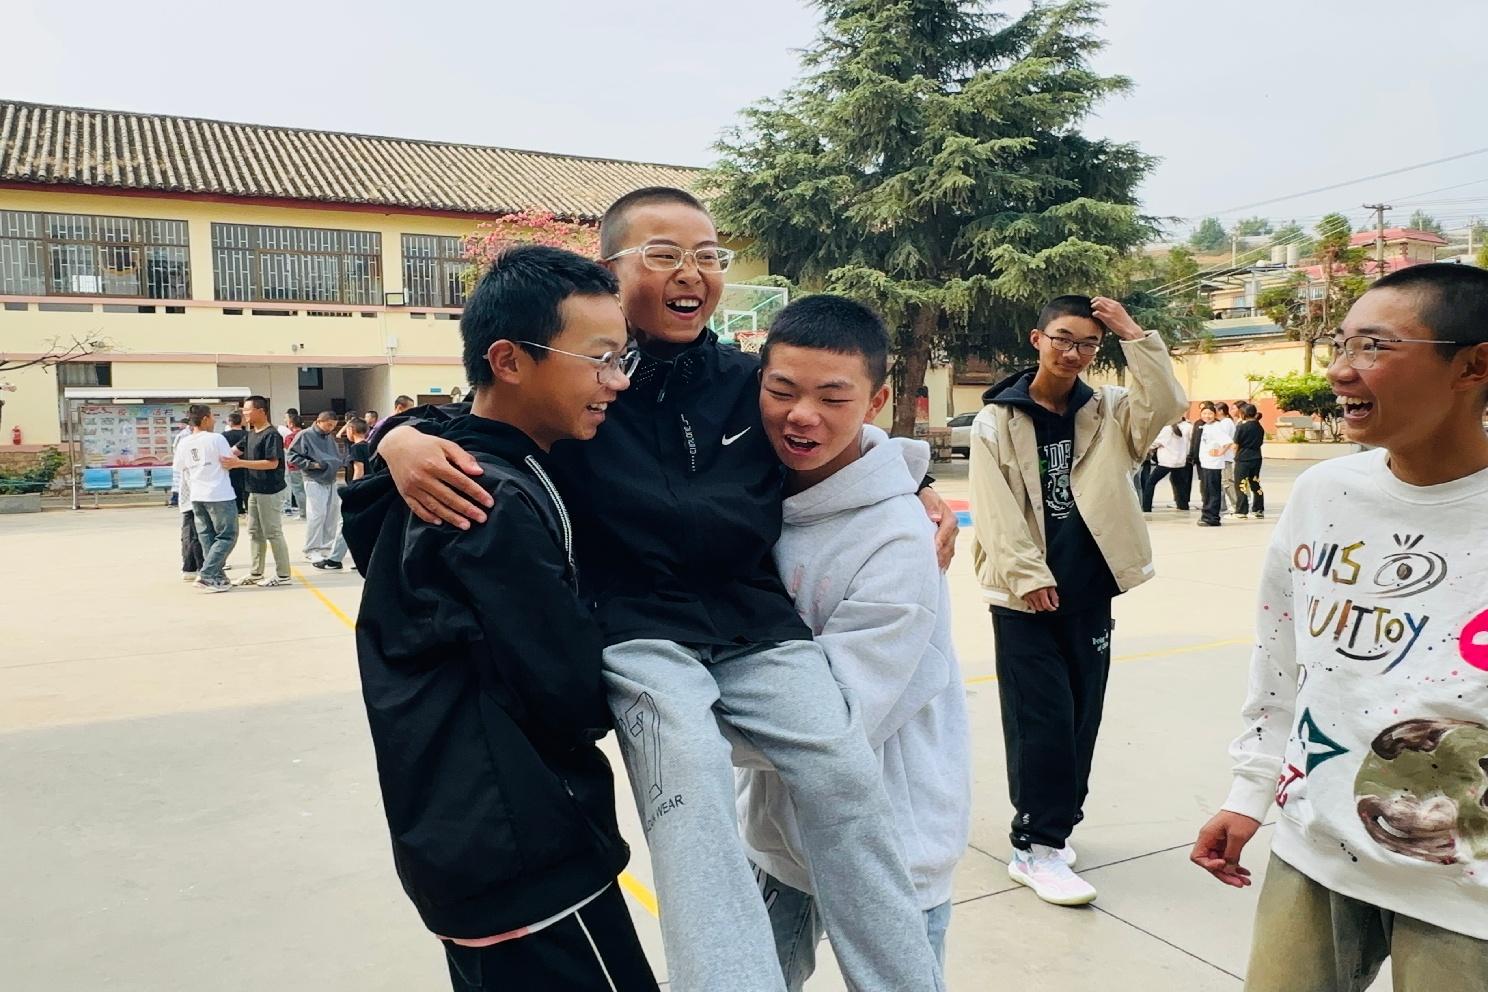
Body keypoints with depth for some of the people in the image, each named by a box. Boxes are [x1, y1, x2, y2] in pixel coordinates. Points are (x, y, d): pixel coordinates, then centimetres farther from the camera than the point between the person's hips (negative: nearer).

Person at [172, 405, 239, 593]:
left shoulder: (183, 444, 7)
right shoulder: (216, 439, -11)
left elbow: (182, 472, 13)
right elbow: (230, 463, -6)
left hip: (196, 497, 7)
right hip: (220, 496, -7)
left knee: (207, 538, 13)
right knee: (227, 537, 0)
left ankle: (217, 576, 14)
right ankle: (206, 575, -8)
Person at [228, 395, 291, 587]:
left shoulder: (271, 435, -15)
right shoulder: (250, 434, 12)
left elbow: (273, 463, -22)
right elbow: (236, 450, 19)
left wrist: (240, 463, -24)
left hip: (269, 492, -9)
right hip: (254, 490, 9)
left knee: (273, 533, -4)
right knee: (254, 532, 14)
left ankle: (283, 575, 4)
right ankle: (256, 573, 24)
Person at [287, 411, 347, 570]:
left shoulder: (330, 437, 13)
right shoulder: (305, 436, -6)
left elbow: (338, 457, 25)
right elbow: (292, 456, -8)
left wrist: (335, 464, 3)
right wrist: (313, 464, -14)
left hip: (331, 482, 7)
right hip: (315, 482, -7)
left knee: (332, 517, 8)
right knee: (316, 516, -11)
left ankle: (328, 549, 20)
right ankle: (313, 552, -5)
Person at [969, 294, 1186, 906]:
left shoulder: (1107, 412, 8)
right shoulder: (998, 419, -3)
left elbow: (1168, 406, -10)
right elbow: (995, 510, -8)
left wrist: (1134, 335, -11)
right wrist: (1028, 575, -15)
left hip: (1090, 589, 4)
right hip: (1024, 592, -4)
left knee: (1081, 715, 10)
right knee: (1042, 716, -5)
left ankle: (1052, 826, 26)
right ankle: (1036, 848, 4)